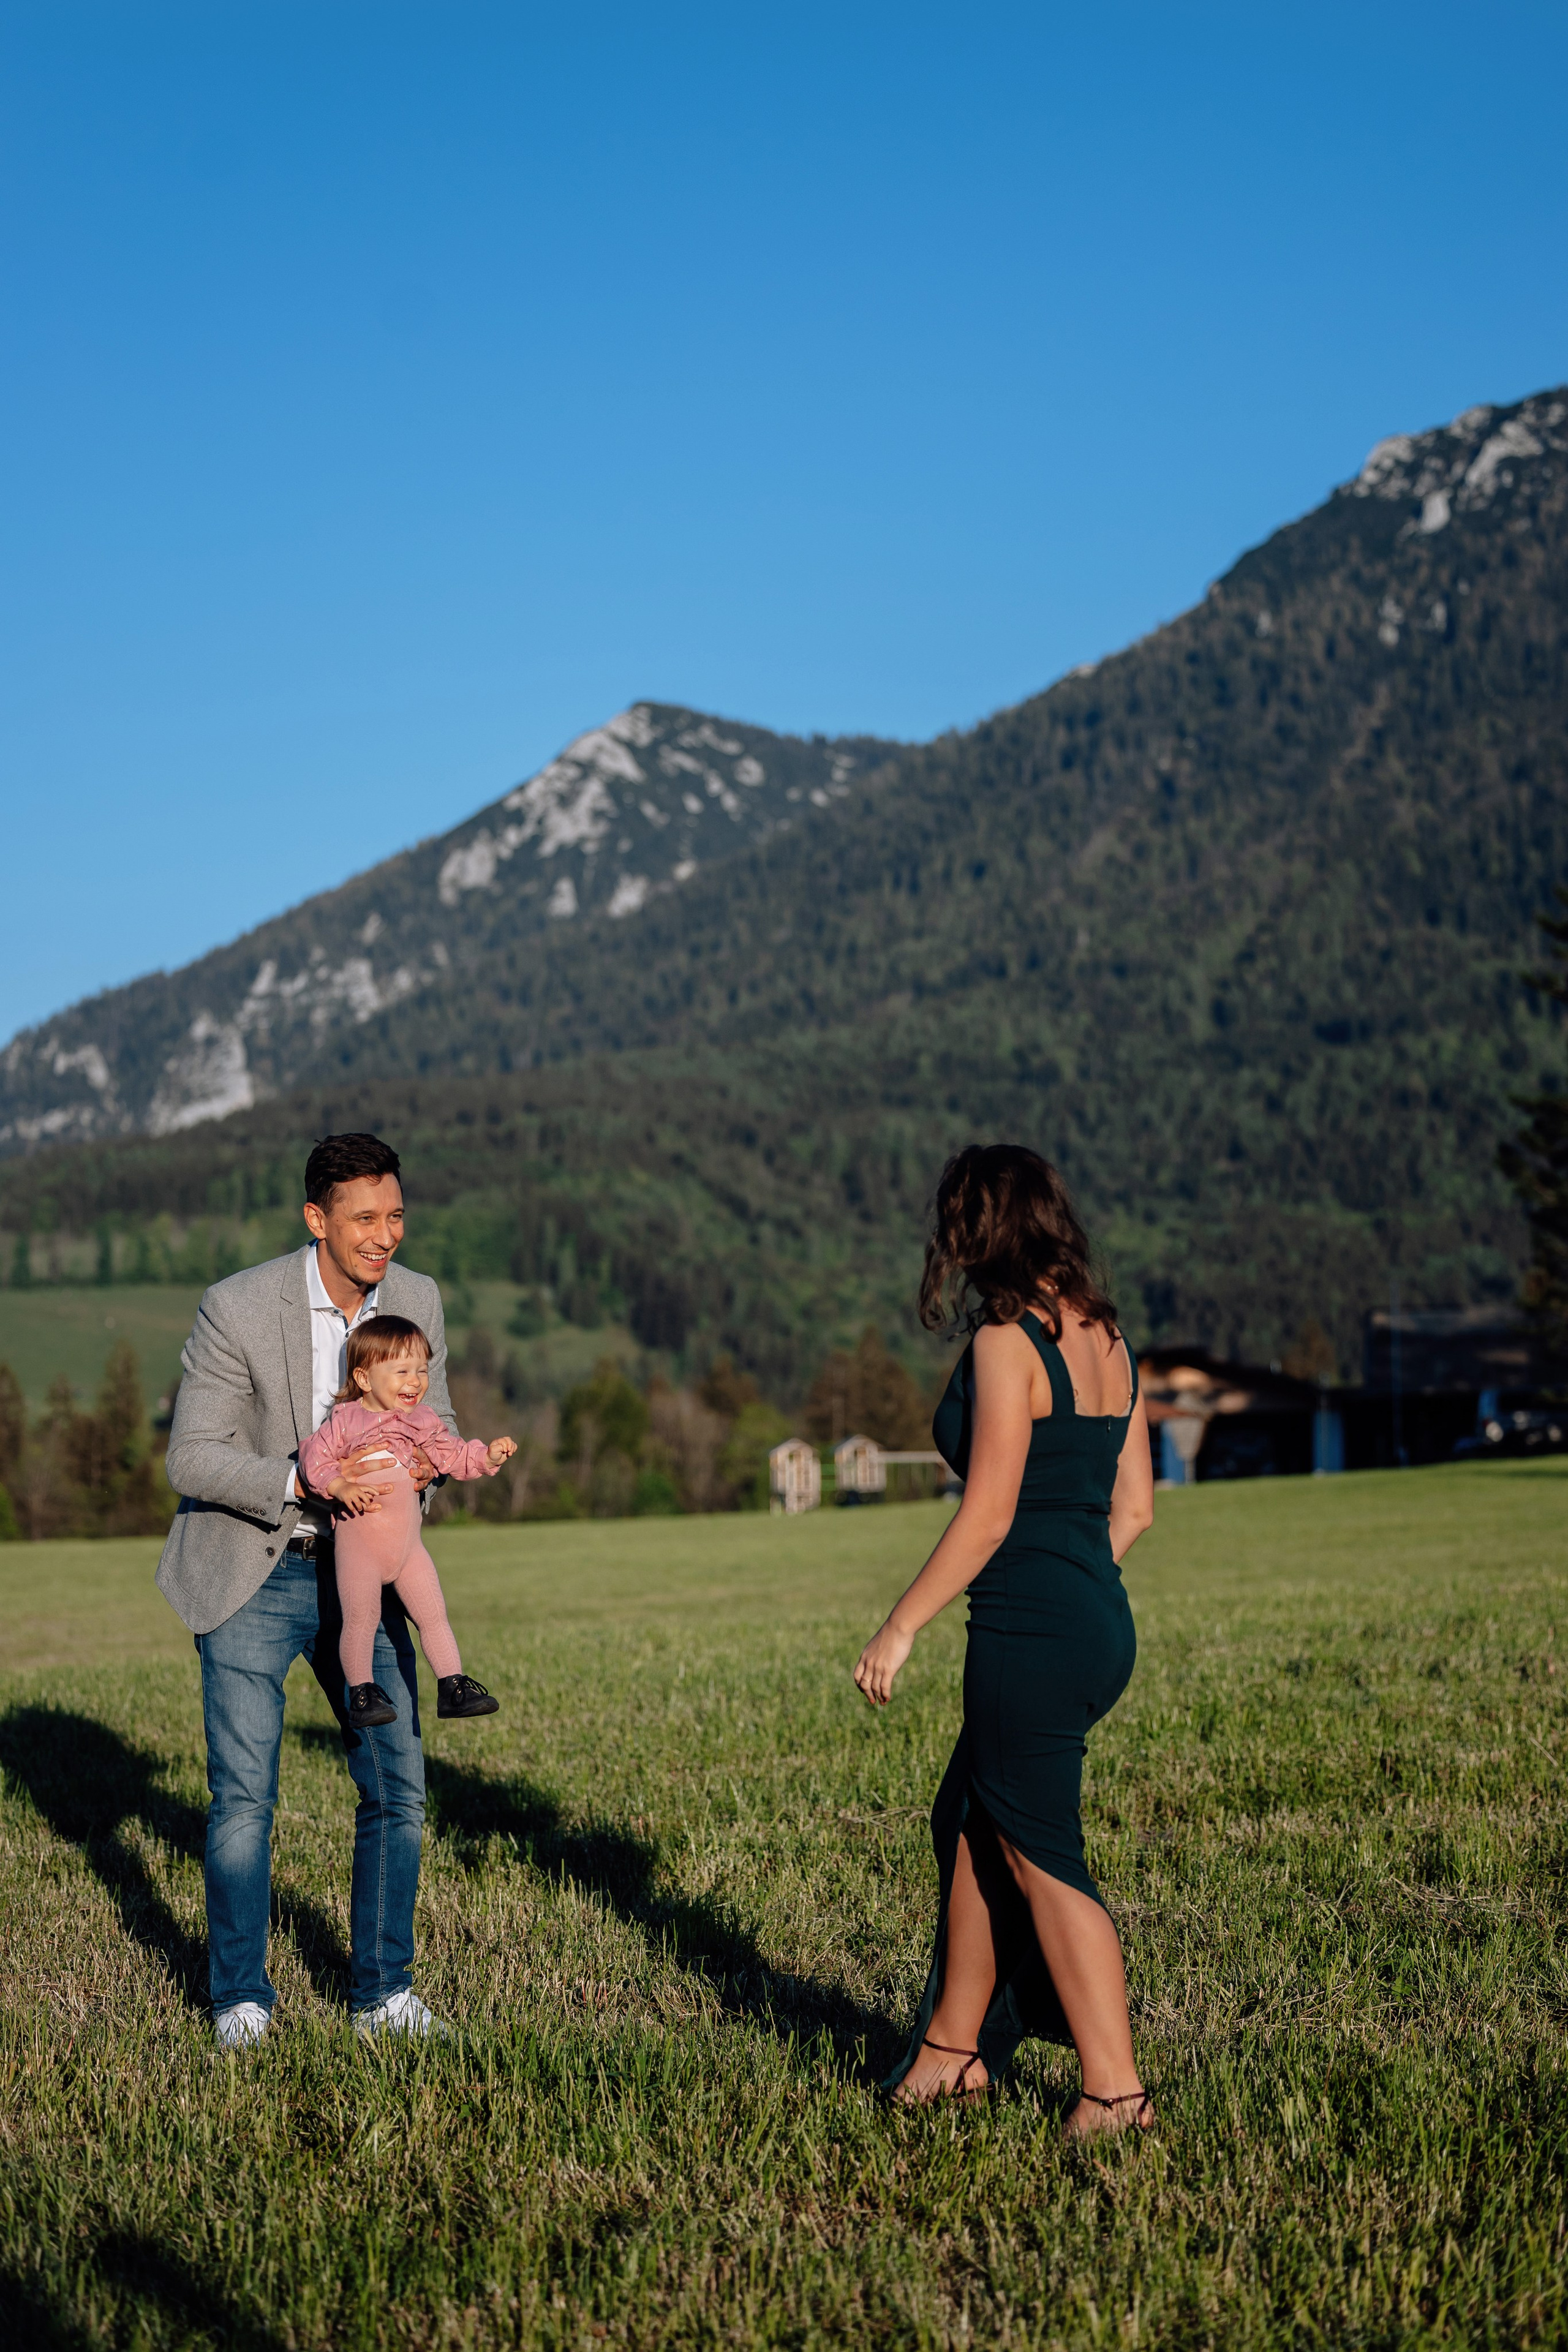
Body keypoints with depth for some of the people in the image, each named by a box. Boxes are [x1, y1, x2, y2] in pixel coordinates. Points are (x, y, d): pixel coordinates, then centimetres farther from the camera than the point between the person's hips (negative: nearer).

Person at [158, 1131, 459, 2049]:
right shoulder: (238, 1308, -19)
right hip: (251, 1572, -4)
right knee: (244, 1796, -4)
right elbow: (192, 1458, -17)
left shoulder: (417, 1300, -4)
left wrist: (425, 1458, -19)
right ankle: (242, 1996, 15)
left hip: (360, 1568, 4)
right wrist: (299, 1482, -32)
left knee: (398, 1787, 3)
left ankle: (382, 1991, 19)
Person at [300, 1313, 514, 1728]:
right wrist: (340, 1486, -26)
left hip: (408, 1544, 5)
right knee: (360, 1618, -7)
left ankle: (453, 1686, 12)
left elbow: (455, 1457, 11)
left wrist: (488, 1455, -6)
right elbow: (314, 1457, -12)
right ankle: (361, 1692, 7)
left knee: (434, 1615, 5)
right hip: (359, 1543, -5)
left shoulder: (424, 1421, 7)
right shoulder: (345, 1420, -9)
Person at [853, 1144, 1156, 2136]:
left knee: (1042, 1859, 2)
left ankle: (1116, 2090, 7)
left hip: (1031, 1637, -9)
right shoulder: (1108, 1338, 10)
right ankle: (954, 2046, 30)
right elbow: (1133, 1508, 13)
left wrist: (901, 1627, -10)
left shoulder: (1007, 1340, -15)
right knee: (971, 1822, 20)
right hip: (1103, 1624, 9)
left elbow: (988, 1516, -17)